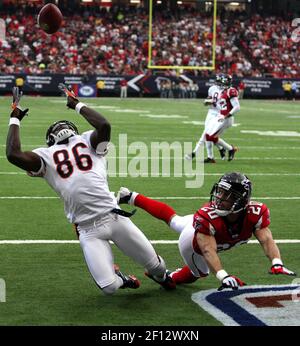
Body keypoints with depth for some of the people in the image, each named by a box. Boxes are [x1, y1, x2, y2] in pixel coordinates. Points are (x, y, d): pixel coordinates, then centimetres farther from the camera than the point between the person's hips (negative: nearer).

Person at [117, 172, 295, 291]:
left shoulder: (256, 213, -36)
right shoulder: (207, 217, -46)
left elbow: (266, 239, -39)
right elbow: (208, 250, -48)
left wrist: (277, 263, -56)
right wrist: (223, 276, -61)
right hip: (192, 240, -4)